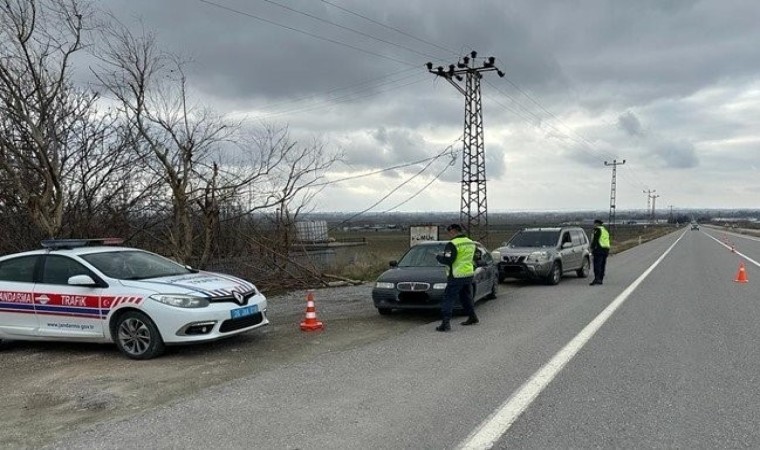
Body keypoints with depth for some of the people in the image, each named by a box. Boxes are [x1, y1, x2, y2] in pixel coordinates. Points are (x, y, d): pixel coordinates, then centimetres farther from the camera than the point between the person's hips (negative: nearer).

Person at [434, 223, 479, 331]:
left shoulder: (452, 244, -15)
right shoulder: (470, 242, 11)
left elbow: (447, 260, -20)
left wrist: (438, 257, -1)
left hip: (456, 276, -8)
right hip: (469, 274, 8)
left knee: (448, 299, -5)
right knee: (466, 297, 24)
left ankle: (446, 322, -11)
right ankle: (472, 317, 32)